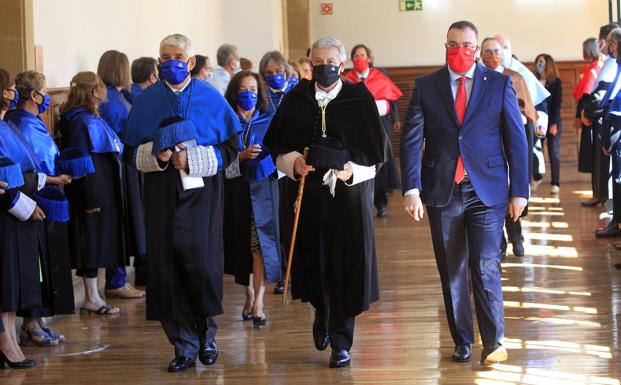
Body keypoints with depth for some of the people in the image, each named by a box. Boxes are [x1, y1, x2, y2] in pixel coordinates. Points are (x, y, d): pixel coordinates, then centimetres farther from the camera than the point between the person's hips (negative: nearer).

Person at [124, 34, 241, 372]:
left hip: (201, 192, -2)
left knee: (200, 262, -10)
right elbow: (132, 152, 10)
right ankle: (184, 345, 5)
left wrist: (192, 159, -12)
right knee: (167, 265, -4)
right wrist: (156, 155, -11)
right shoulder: (146, 101, 8)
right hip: (161, 194, 2)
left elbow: (229, 148, 2)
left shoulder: (210, 99, 3)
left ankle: (206, 335, 13)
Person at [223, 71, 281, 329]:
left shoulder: (269, 121, 7)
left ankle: (258, 303, -16)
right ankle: (249, 295, 22)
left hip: (262, 187, -1)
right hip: (235, 189, 1)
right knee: (241, 244, 7)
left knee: (260, 243, -12)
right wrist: (241, 156, -16)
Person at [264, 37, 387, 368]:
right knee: (313, 261, 5)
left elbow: (376, 150, -1)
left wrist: (351, 170, -17)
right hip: (308, 191, 2)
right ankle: (322, 315, 36)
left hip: (350, 193, -2)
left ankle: (341, 341, 6)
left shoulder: (360, 99, -1)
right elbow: (276, 145, 10)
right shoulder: (295, 101, 6)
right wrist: (293, 162, -10)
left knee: (346, 266, -3)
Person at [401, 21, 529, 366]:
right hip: (442, 194, 2)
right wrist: (411, 188, -10)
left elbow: (516, 139, 3)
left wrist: (519, 191, -1)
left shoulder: (499, 84, 3)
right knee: (452, 272, 8)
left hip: (486, 191, -1)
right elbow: (411, 140, 0)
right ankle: (462, 341, 18)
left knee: (485, 268, -8)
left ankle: (493, 341, 1)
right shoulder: (426, 86, 4)